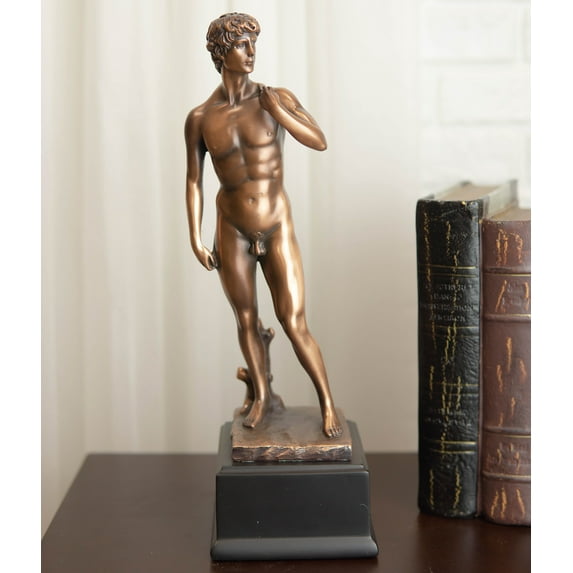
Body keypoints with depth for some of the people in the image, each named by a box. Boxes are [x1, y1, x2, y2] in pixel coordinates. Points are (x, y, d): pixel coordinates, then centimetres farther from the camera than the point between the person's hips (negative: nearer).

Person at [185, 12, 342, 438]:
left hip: (278, 231, -2)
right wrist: (195, 239, -4)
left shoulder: (277, 98, -9)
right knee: (247, 320, 14)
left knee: (294, 324, -5)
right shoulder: (200, 119, -6)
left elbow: (320, 142, -15)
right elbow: (194, 181, 0)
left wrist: (277, 112, -26)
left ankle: (328, 404, 11)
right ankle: (262, 396, 35)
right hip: (233, 233, 2)